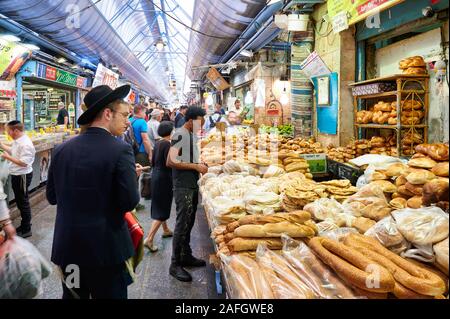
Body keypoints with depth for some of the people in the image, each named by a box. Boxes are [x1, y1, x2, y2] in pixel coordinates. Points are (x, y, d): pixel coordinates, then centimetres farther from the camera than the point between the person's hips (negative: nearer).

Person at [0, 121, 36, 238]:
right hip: (16, 175, 10)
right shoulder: (17, 141, 7)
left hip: (22, 176, -10)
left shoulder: (25, 144, -25)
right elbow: (13, 151, 22)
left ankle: (26, 230, 15)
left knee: (23, 202, 2)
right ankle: (25, 223, 35)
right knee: (19, 201, 20)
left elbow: (23, 163, -28)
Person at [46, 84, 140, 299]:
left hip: (67, 246, 5)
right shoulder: (121, 150, -16)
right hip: (106, 247, -5)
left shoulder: (62, 149, 0)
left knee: (72, 295, 22)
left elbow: (52, 196, 6)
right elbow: (130, 202, -17)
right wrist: (132, 176, 1)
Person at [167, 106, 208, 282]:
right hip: (183, 187, -9)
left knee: (189, 223, 16)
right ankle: (175, 265, 6)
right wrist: (195, 166, -20)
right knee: (182, 224, -4)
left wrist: (200, 165, 7)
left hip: (193, 185, 9)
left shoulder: (192, 135, 13)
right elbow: (171, 161, -22)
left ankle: (186, 256, 29)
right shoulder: (180, 135, -14)